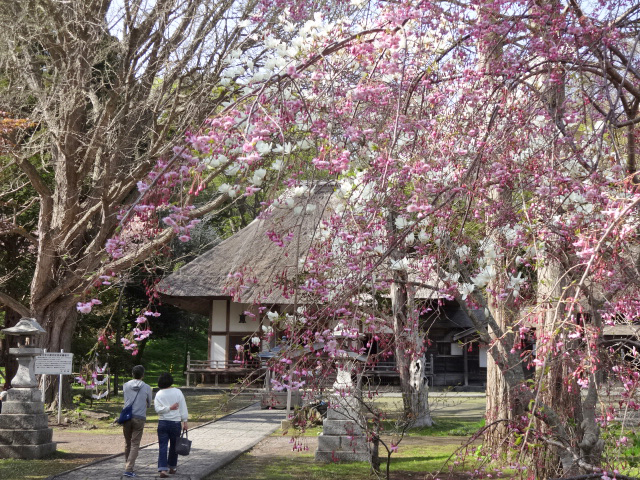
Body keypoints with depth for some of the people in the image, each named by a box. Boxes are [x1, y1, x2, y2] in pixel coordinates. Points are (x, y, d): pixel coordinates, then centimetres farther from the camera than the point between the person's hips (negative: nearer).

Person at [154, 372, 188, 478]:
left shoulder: (159, 394, 0)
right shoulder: (177, 392, -2)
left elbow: (158, 409, -12)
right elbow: (183, 408, -1)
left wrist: (168, 408, -9)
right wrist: (185, 422, 4)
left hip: (163, 423, 0)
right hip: (175, 422, 0)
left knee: (162, 446, -1)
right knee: (174, 446, 15)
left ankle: (162, 469, -13)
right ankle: (172, 467, 26)